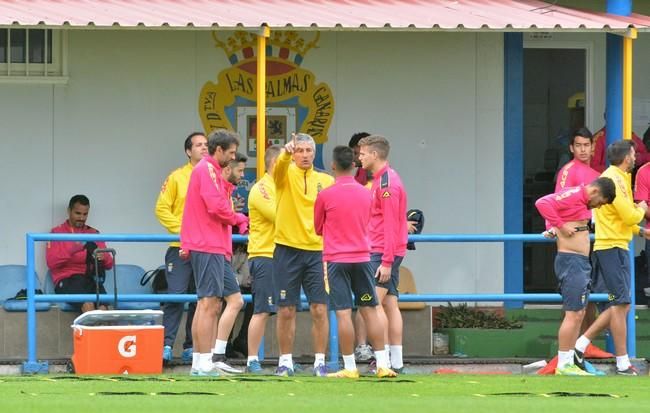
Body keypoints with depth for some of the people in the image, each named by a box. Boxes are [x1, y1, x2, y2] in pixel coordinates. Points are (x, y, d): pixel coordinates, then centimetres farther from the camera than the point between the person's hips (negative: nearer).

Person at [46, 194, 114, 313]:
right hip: (67, 280, -3)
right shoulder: (57, 232, 11)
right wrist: (72, 249, -16)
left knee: (103, 308, -33)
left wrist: (103, 257, -6)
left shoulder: (94, 233, 21)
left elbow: (109, 264, 18)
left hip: (91, 279, 3)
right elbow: (51, 262, -3)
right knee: (88, 305, -36)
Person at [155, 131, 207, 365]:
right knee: (176, 295, -9)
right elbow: (162, 209, 1)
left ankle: (191, 347, 11)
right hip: (181, 248, -3)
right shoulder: (177, 177, 3)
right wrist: (180, 229, -10)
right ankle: (166, 345, -8)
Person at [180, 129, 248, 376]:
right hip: (210, 246, -11)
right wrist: (239, 219, -4)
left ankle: (199, 361, 13)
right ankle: (204, 363, -14)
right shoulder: (208, 170, -10)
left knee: (209, 305, 12)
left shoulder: (206, 169, 22)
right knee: (209, 304, -11)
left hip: (206, 244, 11)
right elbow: (217, 207, -20)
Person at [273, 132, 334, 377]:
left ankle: (320, 361, 3)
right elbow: (279, 166, -22)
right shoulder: (287, 174, 2)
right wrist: (286, 153, -44)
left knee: (319, 309, -3)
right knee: (286, 310, 2)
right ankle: (285, 361, 12)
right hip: (288, 249, -2)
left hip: (318, 250, 2)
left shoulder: (326, 181, 10)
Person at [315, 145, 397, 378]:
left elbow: (317, 229, 8)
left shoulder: (326, 195, -6)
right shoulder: (365, 194, 5)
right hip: (362, 257, 4)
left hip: (337, 260, -4)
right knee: (370, 311, 8)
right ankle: (382, 364, 6)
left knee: (344, 313, -4)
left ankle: (349, 367, -5)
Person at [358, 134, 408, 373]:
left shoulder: (387, 182, -13)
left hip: (383, 253, -10)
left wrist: (386, 261, -21)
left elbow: (390, 225, -18)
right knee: (389, 304, 7)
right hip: (386, 253, 10)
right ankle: (396, 362, 6)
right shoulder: (382, 179, 18)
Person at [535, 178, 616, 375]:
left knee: (579, 314, 12)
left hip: (581, 262, 11)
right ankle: (563, 366, -8)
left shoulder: (582, 201, 17)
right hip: (571, 261, -11)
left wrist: (552, 228, 15)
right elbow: (542, 203, -26)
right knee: (573, 314, -10)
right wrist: (561, 225, -21)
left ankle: (568, 364, 15)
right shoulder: (572, 195, -14)